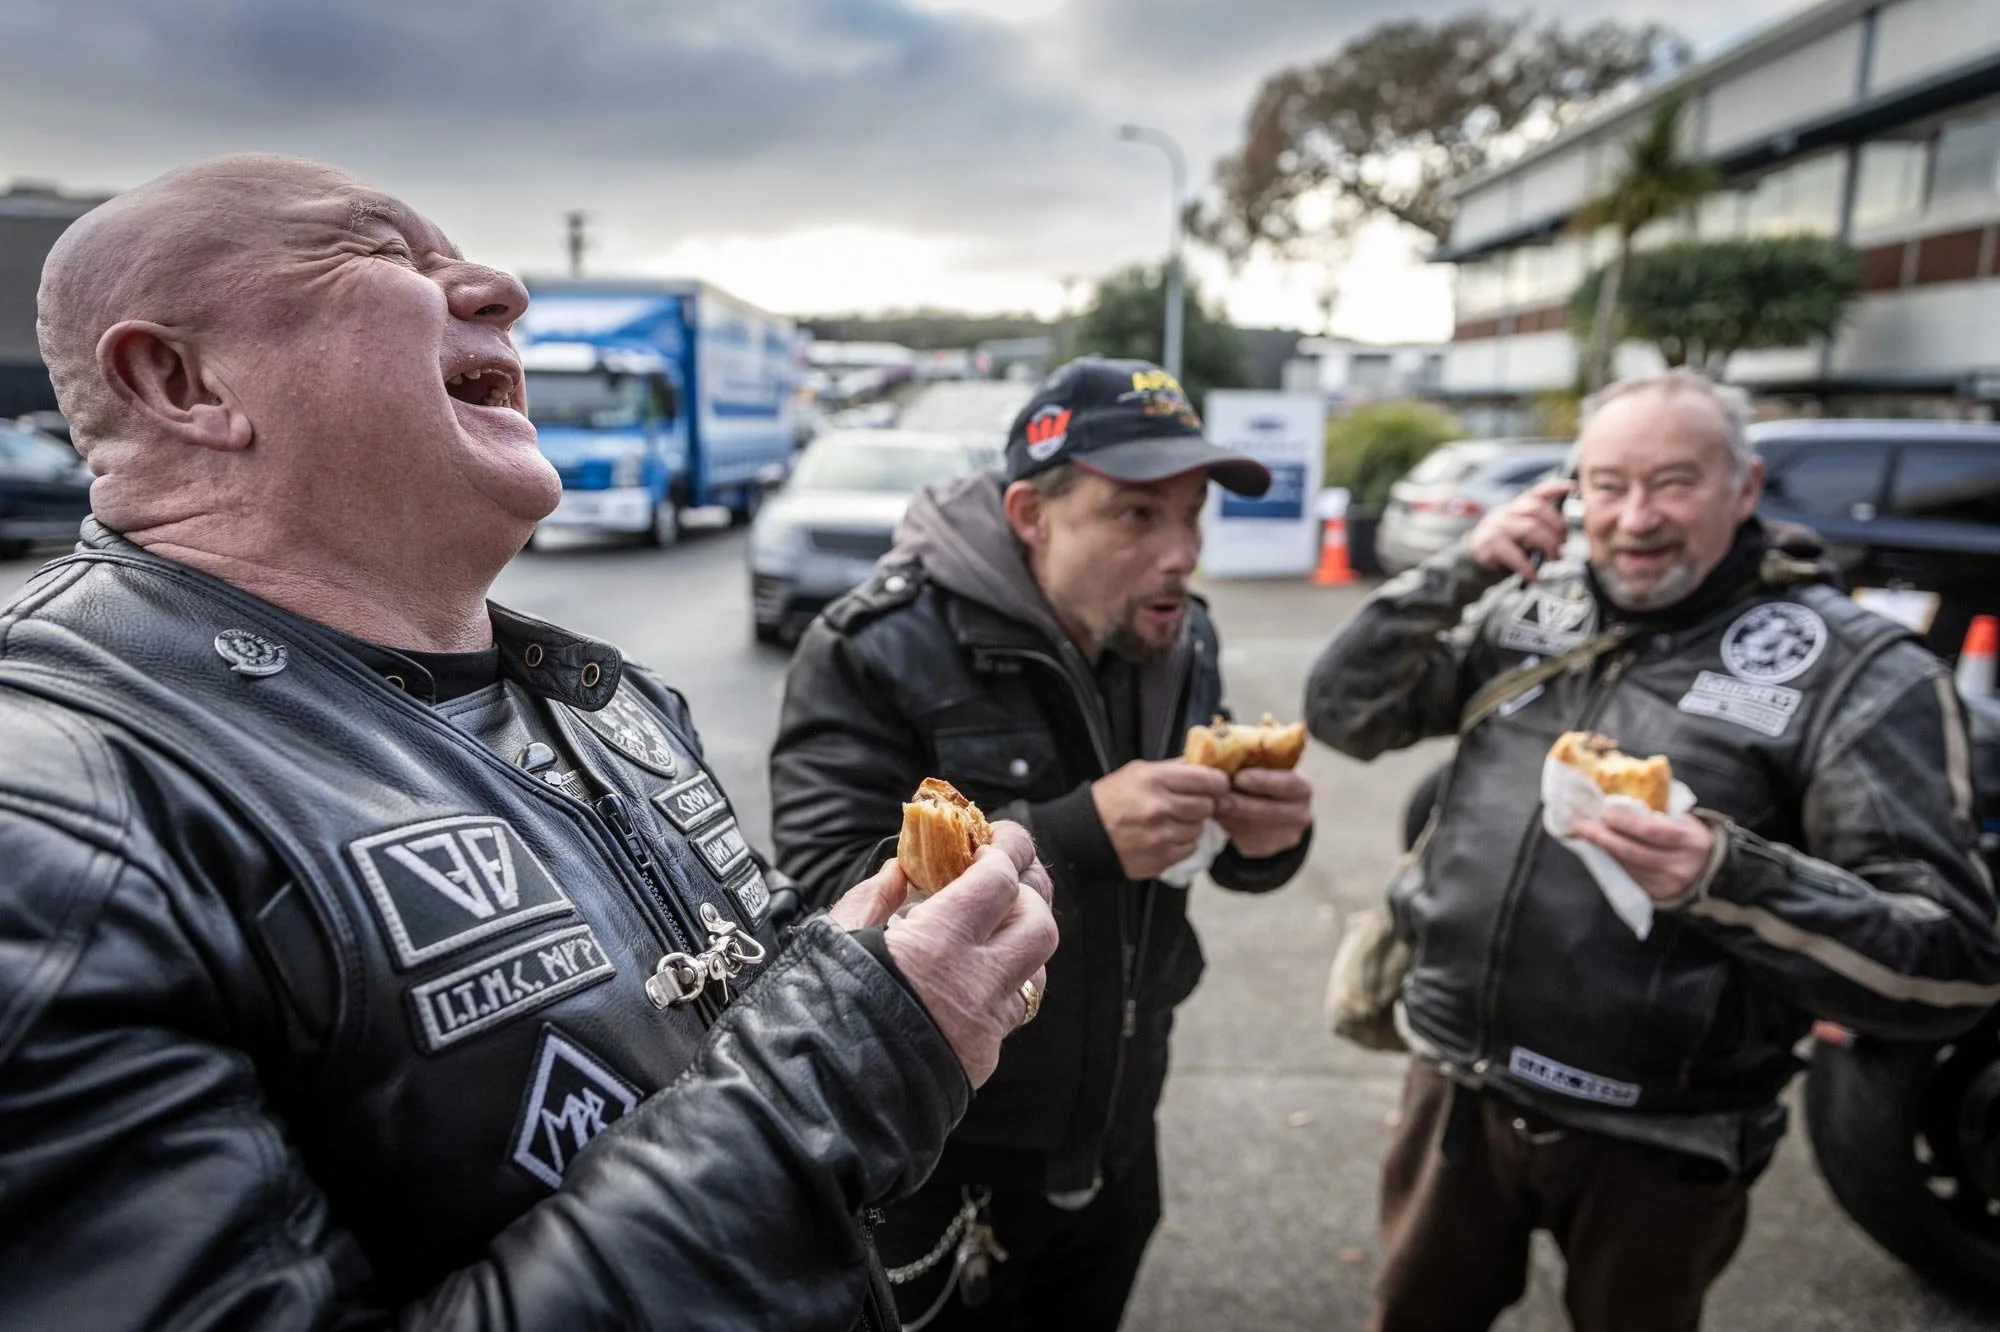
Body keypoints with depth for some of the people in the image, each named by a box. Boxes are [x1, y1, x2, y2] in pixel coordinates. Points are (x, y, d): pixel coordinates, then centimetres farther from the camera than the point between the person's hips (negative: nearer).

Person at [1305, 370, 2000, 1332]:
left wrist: (1727, 877, -33)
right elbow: (1344, 716, -2)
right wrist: (1459, 570, -13)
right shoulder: (1524, 611, 1)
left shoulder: (1861, 673, -11)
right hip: (1455, 1087, 3)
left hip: (1654, 1144, -3)